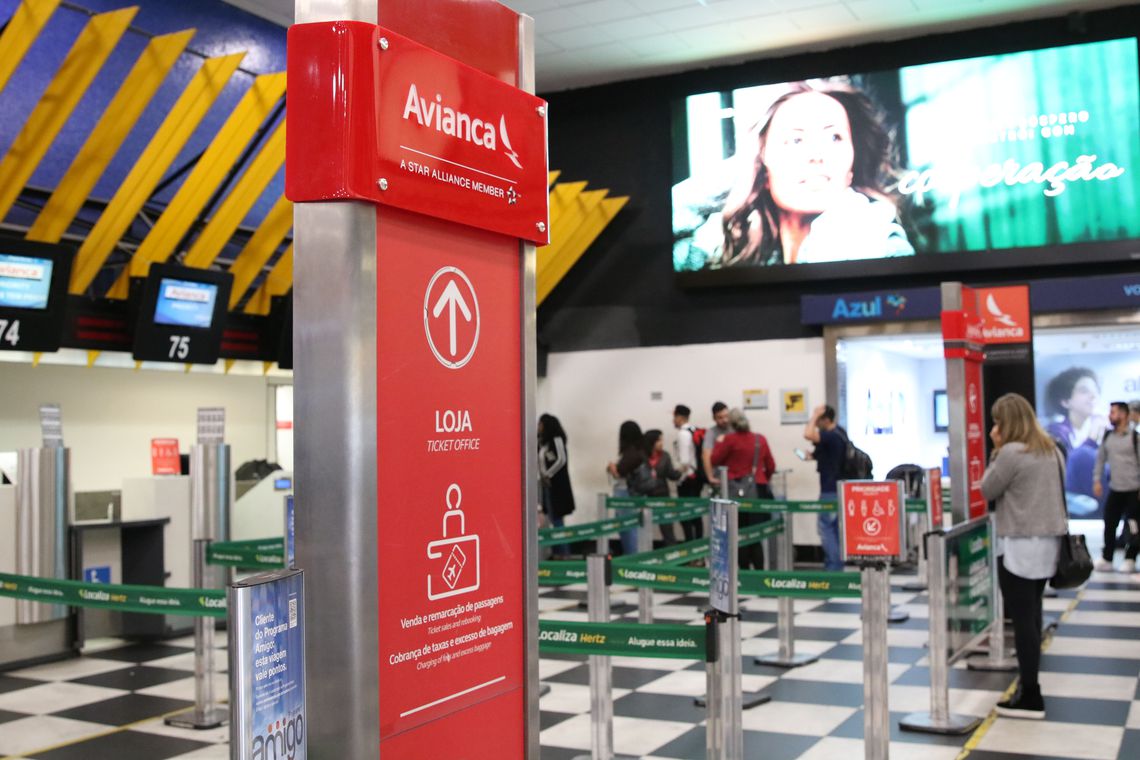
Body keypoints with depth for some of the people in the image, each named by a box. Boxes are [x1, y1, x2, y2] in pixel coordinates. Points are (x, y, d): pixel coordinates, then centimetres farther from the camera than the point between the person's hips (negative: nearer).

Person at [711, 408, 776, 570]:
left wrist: (719, 443, 14)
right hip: (758, 491, 3)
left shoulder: (730, 439, -6)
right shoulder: (761, 439, 6)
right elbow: (771, 466, 12)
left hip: (737, 491, -3)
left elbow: (715, 461, 1)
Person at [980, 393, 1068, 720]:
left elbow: (988, 491, -6)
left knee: (1022, 619, -4)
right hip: (1048, 541, 9)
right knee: (1032, 614, 18)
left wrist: (996, 450, -4)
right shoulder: (1051, 449, 11)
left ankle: (1030, 697, -2)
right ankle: (1029, 682, 27)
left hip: (1020, 545, -9)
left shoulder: (1011, 452, -16)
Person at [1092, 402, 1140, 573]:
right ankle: (1106, 560, 11)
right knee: (1109, 525, 4)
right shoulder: (1107, 436, 6)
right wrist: (1096, 480, 6)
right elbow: (1100, 459, 13)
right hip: (1114, 489, 5)